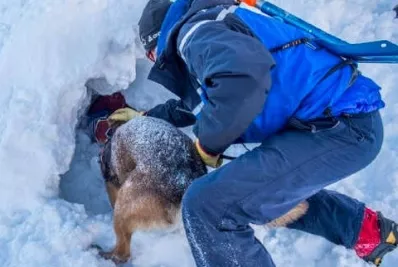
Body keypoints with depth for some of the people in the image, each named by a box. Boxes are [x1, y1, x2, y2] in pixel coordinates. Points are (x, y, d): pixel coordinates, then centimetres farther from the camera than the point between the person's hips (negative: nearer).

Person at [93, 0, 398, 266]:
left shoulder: (194, 29, -7)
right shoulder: (214, 27, 26)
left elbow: (242, 77, -31)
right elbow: (197, 102, 43)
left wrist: (208, 143, -13)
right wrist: (147, 117, 52)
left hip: (340, 126, -11)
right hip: (349, 119, 11)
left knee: (207, 205, -14)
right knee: (263, 185, 32)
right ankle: (369, 230, 35)